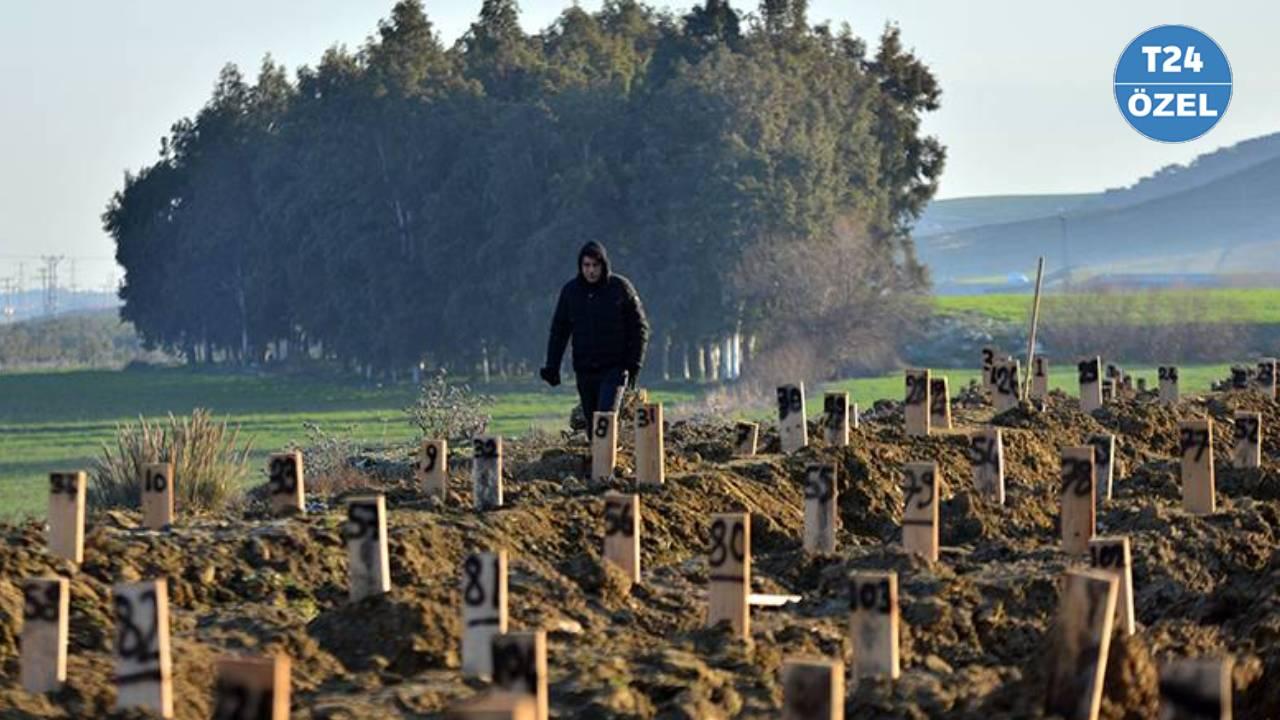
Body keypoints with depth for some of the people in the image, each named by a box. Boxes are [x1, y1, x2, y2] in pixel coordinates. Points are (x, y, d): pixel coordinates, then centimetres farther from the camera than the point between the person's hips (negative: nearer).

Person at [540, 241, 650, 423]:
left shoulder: (620, 288, -3)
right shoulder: (570, 291, 5)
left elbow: (639, 327, 2)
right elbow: (559, 330, 11)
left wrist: (634, 364, -6)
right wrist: (552, 366, 4)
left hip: (614, 368, -4)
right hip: (584, 370, 4)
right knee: (592, 421, 7)